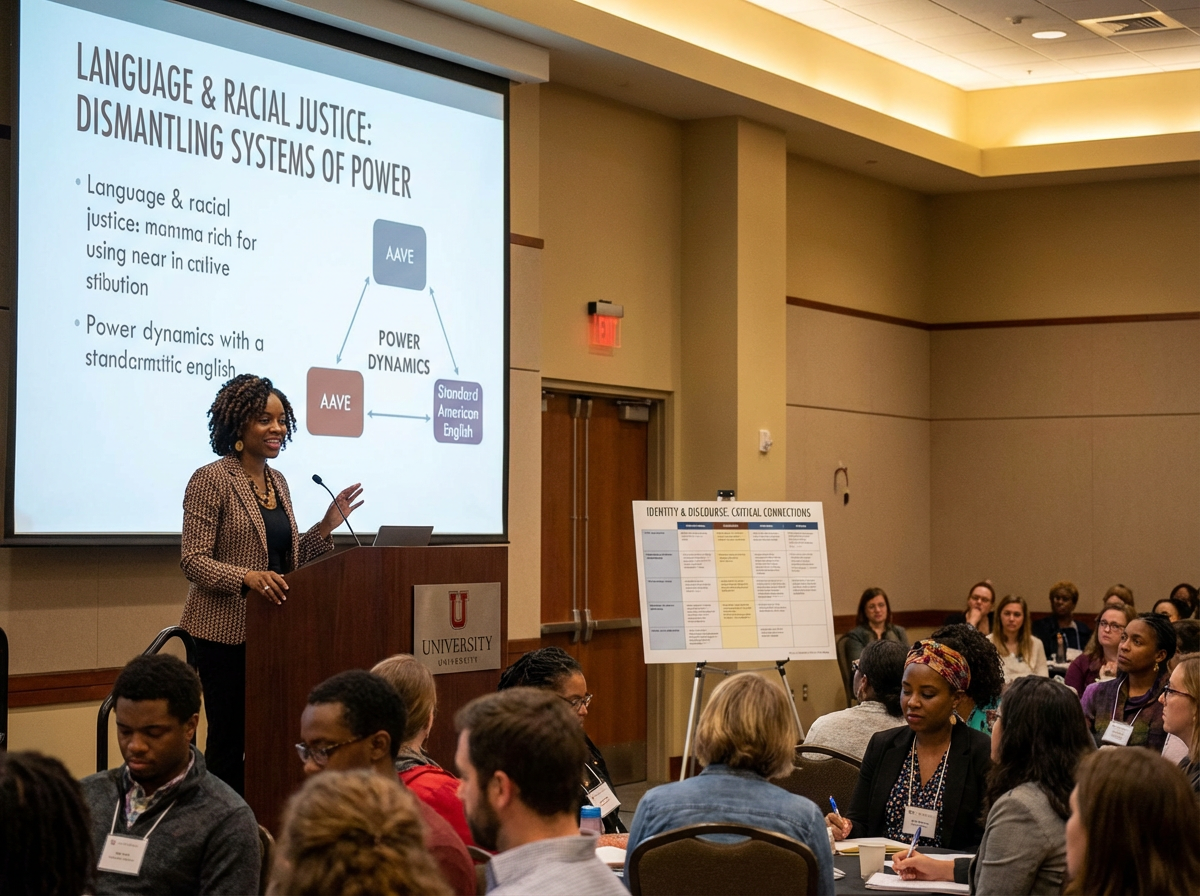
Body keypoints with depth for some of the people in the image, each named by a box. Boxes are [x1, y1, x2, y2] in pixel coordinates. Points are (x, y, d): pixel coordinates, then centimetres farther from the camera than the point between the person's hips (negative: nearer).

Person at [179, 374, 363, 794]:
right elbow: (193, 560, -13)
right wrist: (247, 577, -29)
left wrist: (326, 526, 5)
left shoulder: (277, 481, 14)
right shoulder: (211, 480, -9)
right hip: (228, 631, -7)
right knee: (229, 740, -4)